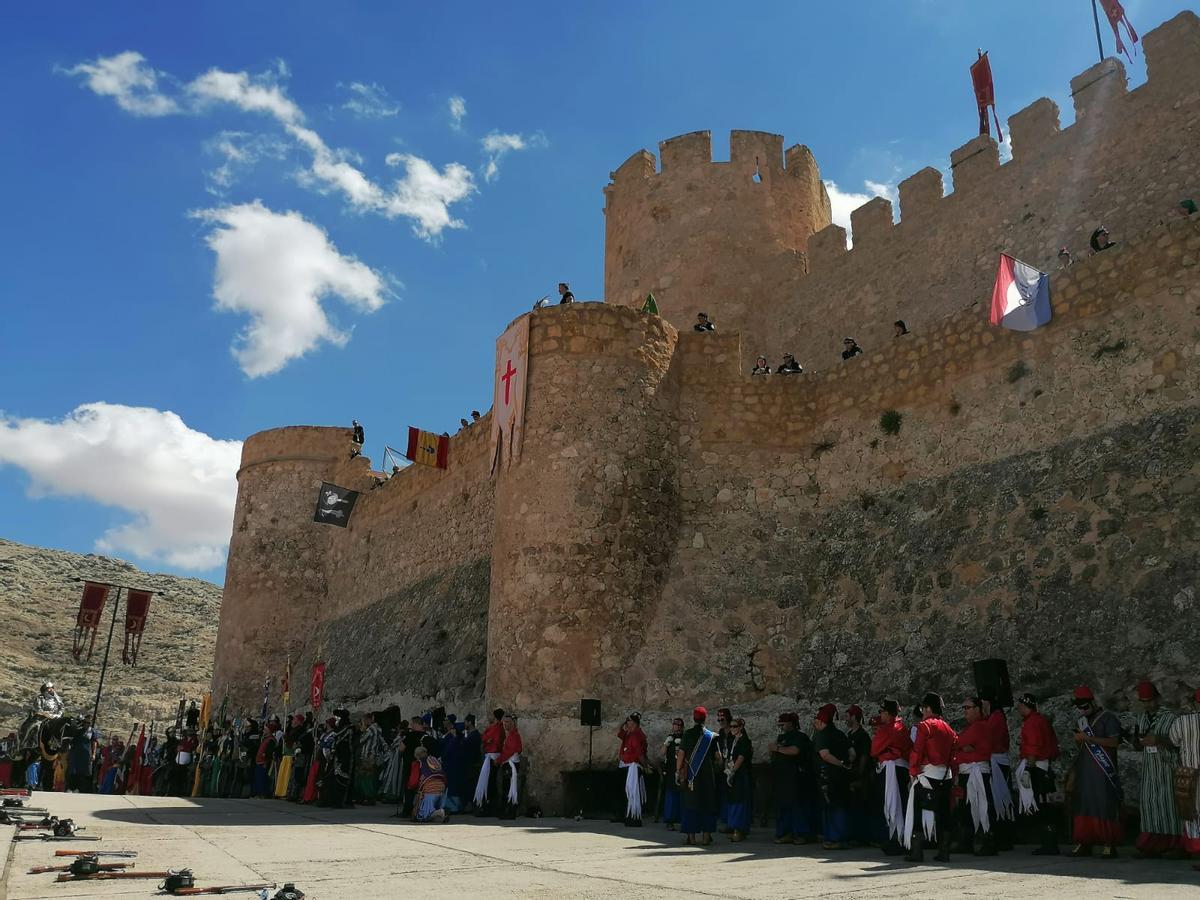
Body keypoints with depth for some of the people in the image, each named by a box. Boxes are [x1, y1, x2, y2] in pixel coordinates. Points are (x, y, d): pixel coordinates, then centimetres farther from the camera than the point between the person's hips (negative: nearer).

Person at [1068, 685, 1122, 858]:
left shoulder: (1108, 719, -3)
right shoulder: (1083, 720, 18)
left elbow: (1114, 742, -15)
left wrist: (1088, 738, -17)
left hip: (1103, 772, -7)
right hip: (1084, 771, 7)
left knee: (1105, 807, -8)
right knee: (1083, 807, 4)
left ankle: (1109, 845, -4)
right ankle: (1084, 843, 7)